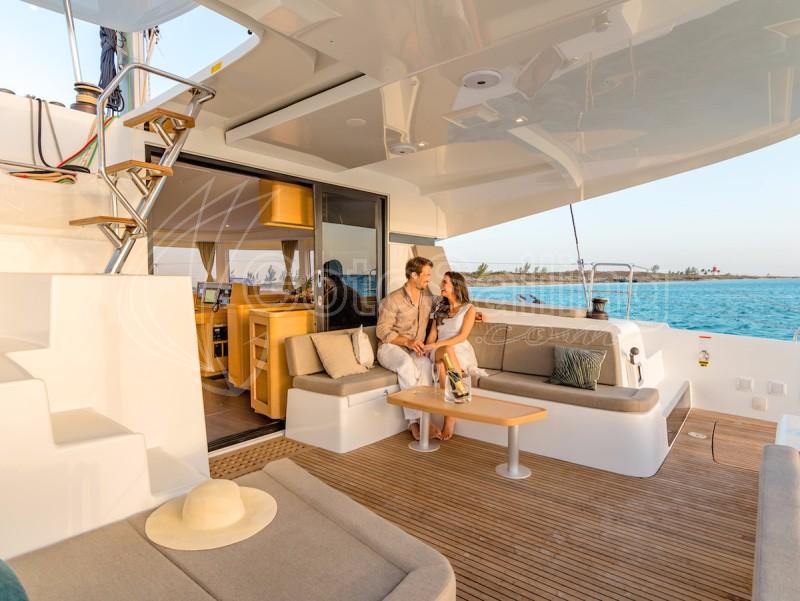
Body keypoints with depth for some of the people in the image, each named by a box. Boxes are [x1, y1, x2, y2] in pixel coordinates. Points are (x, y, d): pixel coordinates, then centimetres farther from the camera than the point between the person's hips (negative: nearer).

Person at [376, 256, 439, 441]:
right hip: (390, 348, -4)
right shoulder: (393, 300, -10)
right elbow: (382, 331, -11)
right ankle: (418, 419, -33)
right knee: (407, 364, -39)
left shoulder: (428, 296, 9)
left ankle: (416, 422, -31)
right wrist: (407, 341, -24)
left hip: (415, 350, 4)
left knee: (426, 364, -32)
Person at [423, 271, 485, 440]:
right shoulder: (440, 308, 21)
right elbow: (432, 335, 12)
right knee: (446, 351, -36)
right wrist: (426, 349, -8)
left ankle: (450, 417, -35)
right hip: (439, 351, 3)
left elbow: (462, 336, -8)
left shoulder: (469, 309, 6)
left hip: (461, 351, -3)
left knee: (442, 363, -38)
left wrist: (438, 345, -20)